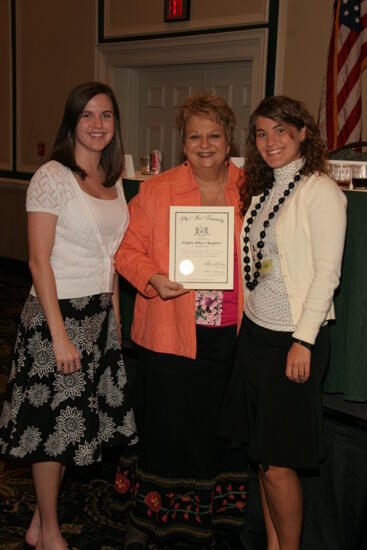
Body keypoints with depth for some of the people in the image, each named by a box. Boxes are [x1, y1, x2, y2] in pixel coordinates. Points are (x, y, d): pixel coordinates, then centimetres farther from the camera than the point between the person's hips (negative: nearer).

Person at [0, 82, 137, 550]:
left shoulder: (113, 181, 9)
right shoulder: (52, 177, -13)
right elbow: (39, 262, -15)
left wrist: (115, 314, 12)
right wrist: (59, 335, -18)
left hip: (101, 313, 7)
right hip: (58, 312, -7)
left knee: (71, 422, 13)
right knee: (52, 421, 4)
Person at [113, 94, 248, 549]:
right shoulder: (155, 191, -2)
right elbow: (127, 251, -1)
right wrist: (154, 280, -18)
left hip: (231, 335, 3)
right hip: (170, 335, -2)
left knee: (222, 423, 14)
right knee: (166, 426, 7)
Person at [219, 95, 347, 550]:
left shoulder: (320, 191, -11)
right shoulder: (263, 190, 12)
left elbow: (327, 273, -15)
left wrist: (303, 341, -17)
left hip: (292, 340, -7)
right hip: (255, 332, 7)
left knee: (278, 462, 0)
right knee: (261, 453, 14)